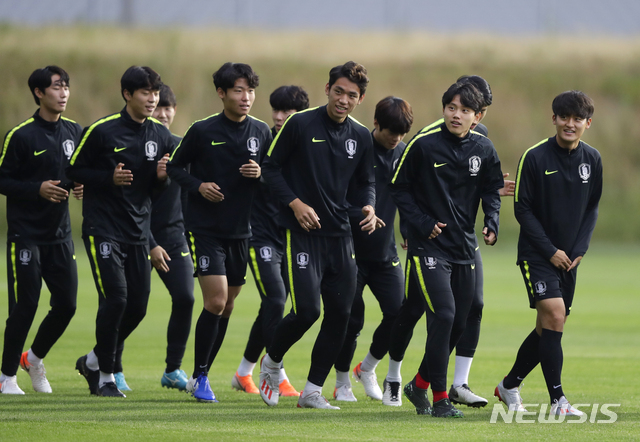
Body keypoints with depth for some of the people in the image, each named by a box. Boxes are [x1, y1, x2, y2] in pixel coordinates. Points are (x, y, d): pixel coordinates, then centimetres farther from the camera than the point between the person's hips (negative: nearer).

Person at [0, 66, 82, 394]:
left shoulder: (74, 132, 7)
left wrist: (80, 186, -2)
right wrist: (38, 189, -20)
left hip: (60, 234, 5)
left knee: (66, 304, 1)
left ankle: (34, 358, 25)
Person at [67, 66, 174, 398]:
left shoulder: (160, 136, 7)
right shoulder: (101, 131, -9)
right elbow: (73, 170, -3)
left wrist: (162, 177, -7)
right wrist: (109, 178, -17)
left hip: (138, 231, 6)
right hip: (102, 229, -6)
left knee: (137, 305, 2)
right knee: (115, 299, -15)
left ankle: (93, 361, 24)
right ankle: (105, 377, 0)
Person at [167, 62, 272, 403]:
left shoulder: (261, 132, 3)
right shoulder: (203, 131, -6)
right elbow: (175, 167, 3)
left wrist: (260, 175, -11)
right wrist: (199, 186, -14)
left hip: (242, 231, 4)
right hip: (205, 230, -4)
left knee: (227, 305, 8)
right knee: (215, 301, -13)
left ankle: (202, 375, 21)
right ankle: (199, 377, 0)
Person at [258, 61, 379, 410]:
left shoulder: (361, 137, 7)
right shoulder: (300, 124, -8)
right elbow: (271, 167, -2)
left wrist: (368, 206, -3)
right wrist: (295, 203, -14)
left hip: (340, 235, 5)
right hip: (301, 233, -5)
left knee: (340, 313, 1)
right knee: (306, 310, -14)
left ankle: (313, 390, 12)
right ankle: (271, 362, 15)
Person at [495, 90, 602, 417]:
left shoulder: (592, 159, 4)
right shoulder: (535, 158, -11)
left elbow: (592, 207, 12)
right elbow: (522, 208, -8)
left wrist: (579, 249, -1)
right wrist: (550, 251, -12)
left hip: (568, 257, 5)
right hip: (536, 253, -5)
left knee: (548, 328, 9)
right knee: (554, 314, -20)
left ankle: (509, 385, 28)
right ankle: (558, 401, -18)